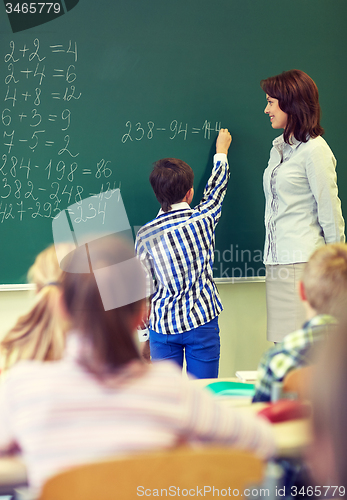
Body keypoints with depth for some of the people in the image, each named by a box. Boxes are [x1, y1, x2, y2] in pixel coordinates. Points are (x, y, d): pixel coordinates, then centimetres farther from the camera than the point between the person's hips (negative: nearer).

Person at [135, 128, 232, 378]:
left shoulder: (145, 235, -2)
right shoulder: (203, 218, -3)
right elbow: (217, 187, 18)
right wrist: (221, 151, 36)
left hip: (162, 326, 1)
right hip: (202, 322, -1)